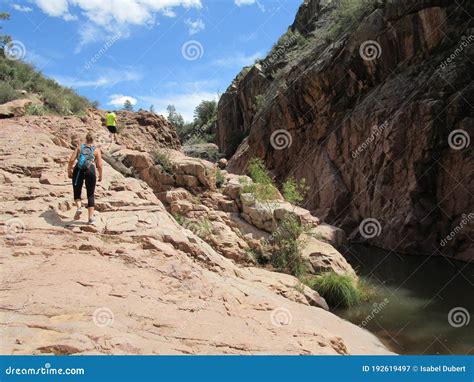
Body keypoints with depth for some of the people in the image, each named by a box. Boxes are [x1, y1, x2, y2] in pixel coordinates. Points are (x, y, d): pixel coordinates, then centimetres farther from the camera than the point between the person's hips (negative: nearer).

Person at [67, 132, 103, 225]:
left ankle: (79, 207, -18)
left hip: (78, 170, 1)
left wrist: (69, 171, 17)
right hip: (90, 170, 0)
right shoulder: (96, 150, 14)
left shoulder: (79, 147, 18)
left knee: (77, 193, 13)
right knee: (90, 195, 9)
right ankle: (91, 218, 9)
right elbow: (99, 165, 5)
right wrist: (100, 175, 18)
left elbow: (71, 160, 6)